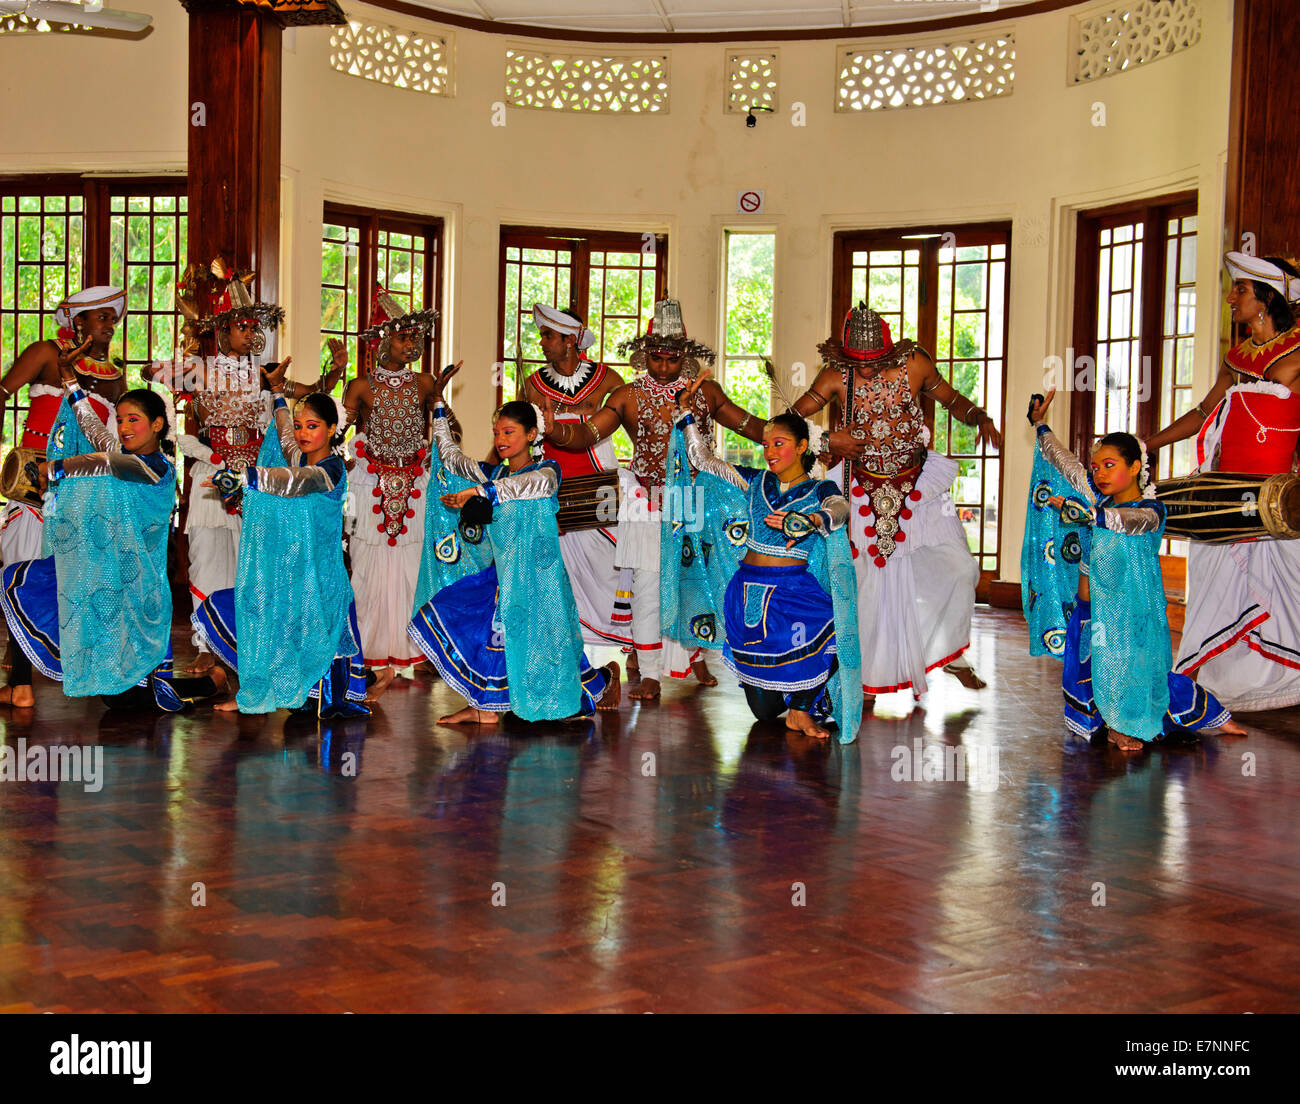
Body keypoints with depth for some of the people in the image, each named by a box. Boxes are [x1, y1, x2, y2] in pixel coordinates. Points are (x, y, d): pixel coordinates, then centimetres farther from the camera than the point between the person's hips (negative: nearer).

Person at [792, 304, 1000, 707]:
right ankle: (868, 678, 17)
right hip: (866, 490, -1)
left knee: (958, 568, -5)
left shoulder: (915, 364, -8)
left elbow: (952, 400, 4)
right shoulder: (836, 377, -10)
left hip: (919, 486, 1)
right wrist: (828, 440, -21)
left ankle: (952, 654, 17)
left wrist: (982, 419, -14)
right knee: (868, 582, 2)